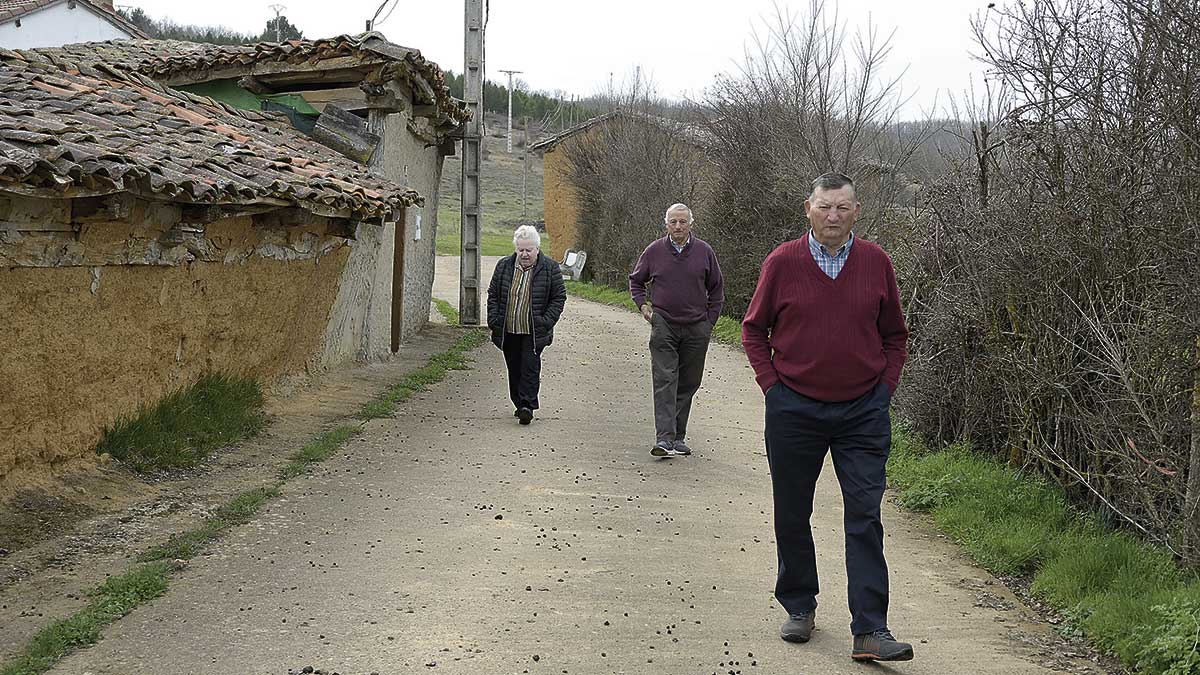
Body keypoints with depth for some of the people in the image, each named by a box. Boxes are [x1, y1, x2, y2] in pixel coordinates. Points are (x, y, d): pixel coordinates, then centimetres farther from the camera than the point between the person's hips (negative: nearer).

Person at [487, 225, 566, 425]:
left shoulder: (550, 269, -3)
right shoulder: (503, 266, 6)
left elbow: (559, 297, 0)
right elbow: (493, 294, 12)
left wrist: (546, 322, -10)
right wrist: (494, 320, 2)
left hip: (534, 332, -4)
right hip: (508, 331, 4)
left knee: (530, 367, -10)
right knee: (514, 369, 10)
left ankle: (528, 405, -9)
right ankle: (519, 404, 22)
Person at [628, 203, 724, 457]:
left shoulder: (704, 252, 3)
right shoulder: (654, 251, 3)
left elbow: (717, 289, 12)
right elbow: (635, 281, 19)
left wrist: (709, 320, 7)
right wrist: (643, 305, 5)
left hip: (696, 329, 2)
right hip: (664, 325, -1)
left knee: (688, 384, 7)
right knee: (664, 381, -11)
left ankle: (678, 437, 17)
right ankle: (664, 438, -18)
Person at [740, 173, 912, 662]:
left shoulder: (876, 263, 2)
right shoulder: (782, 262, -2)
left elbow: (894, 335, 12)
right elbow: (754, 329, 8)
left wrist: (884, 388, 3)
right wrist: (772, 385, -1)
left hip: (863, 411, 0)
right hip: (794, 410, 0)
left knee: (865, 519, -5)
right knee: (792, 514, 10)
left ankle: (870, 631, -3)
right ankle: (799, 607, 29)